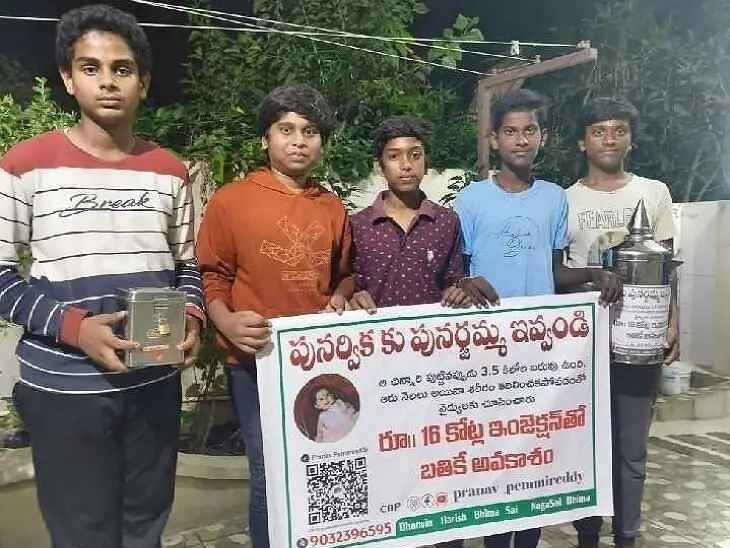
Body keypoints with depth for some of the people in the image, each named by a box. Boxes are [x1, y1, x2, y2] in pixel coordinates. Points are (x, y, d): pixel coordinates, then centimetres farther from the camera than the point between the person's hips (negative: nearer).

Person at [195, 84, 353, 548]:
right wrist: (226, 322, -19)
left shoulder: (333, 209, 9)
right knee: (271, 477, 5)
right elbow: (212, 276, -2)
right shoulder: (231, 200, -3)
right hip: (258, 361, -3)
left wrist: (340, 300, -1)